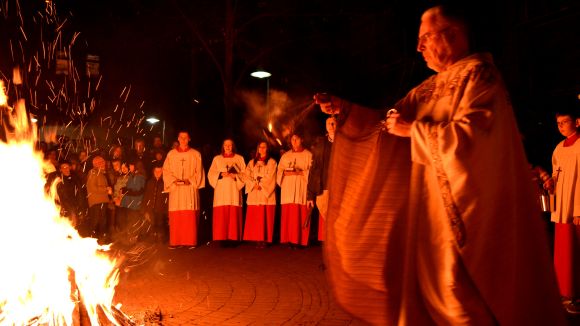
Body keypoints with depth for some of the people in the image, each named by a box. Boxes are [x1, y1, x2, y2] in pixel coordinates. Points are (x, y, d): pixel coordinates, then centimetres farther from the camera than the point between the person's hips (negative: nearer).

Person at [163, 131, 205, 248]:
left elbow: (199, 172, 5)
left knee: (190, 216, -5)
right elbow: (166, 171, 7)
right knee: (175, 216, -2)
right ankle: (175, 241, 4)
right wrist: (174, 180, -9)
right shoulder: (171, 154, 11)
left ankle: (190, 241, 0)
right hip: (175, 189, 1)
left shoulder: (196, 154, 8)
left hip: (190, 189, -1)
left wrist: (190, 181, -10)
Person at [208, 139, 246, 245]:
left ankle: (233, 238, -6)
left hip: (234, 190, -1)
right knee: (221, 215, -8)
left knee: (234, 215, -8)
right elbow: (211, 174, 7)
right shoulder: (217, 159, 16)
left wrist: (234, 176, -11)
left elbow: (244, 173, 7)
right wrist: (221, 174, -10)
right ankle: (222, 238, -6)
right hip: (221, 191, 1)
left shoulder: (239, 158, 14)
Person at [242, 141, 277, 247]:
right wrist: (254, 185, -10)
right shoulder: (252, 162, 17)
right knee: (254, 218, -2)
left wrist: (260, 184, -11)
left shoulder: (271, 162, 7)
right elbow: (247, 176, 7)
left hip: (266, 194, -3)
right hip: (254, 194, 3)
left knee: (265, 218, -6)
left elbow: (270, 178, -3)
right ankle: (257, 239, 0)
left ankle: (264, 240, -4)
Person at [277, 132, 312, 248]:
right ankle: (290, 240, -3)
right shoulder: (285, 155, 18)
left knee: (302, 214, -9)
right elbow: (279, 171, 13)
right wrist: (285, 173, -8)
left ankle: (301, 240, -6)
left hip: (302, 188, -2)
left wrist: (301, 172, -14)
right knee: (288, 214, -5)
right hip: (288, 189, 3)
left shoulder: (308, 155, 9)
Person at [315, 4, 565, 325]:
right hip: (432, 202, 8)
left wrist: (413, 129, -13)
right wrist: (344, 109, 3)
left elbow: (468, 134, -22)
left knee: (460, 288, -4)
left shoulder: (478, 74, -8)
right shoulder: (429, 87, 15)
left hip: (467, 203, -8)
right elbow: (387, 122, 13)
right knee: (429, 281, 12)